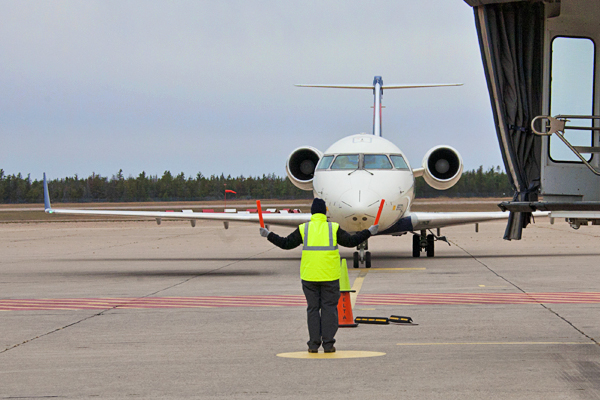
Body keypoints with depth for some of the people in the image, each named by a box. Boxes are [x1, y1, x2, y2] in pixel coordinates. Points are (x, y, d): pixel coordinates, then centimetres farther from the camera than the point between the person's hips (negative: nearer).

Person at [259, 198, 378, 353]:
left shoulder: (303, 229, 2)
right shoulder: (334, 228, 0)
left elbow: (286, 244, 4)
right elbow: (351, 241, 2)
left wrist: (268, 235, 17)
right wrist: (369, 232, 14)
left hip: (309, 276, 1)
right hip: (330, 276, -1)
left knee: (312, 308, 7)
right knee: (329, 308, 4)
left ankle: (313, 344, 5)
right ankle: (328, 344, 1)